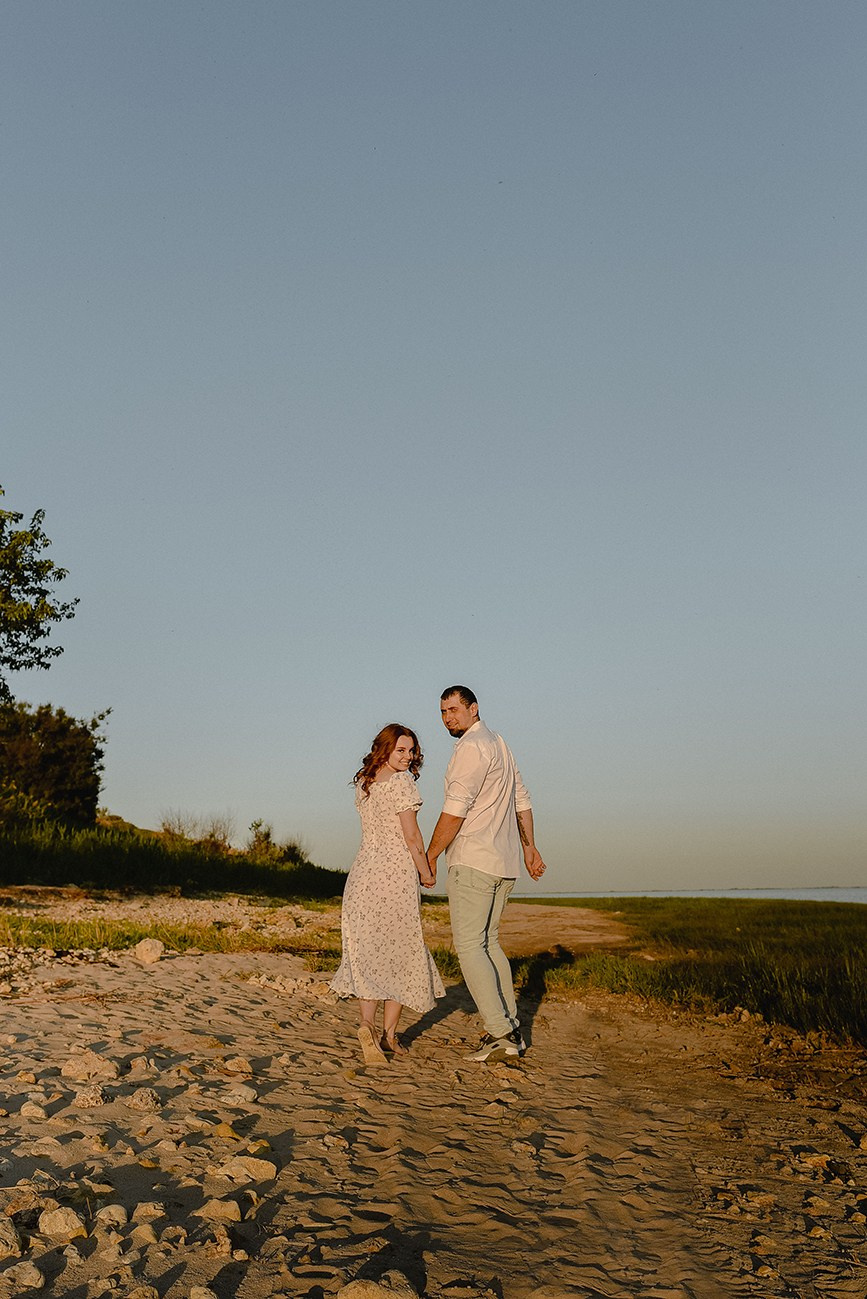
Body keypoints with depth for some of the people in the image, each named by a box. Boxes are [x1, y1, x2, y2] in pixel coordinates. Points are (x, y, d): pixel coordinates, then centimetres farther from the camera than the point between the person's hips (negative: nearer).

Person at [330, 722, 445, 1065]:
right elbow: (411, 836, -11)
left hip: (363, 871, 6)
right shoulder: (401, 782, -10)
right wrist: (426, 871, 1)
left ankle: (368, 1024, -13)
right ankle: (389, 1035, 10)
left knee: (367, 954, 6)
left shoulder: (362, 784, 12)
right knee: (400, 952, 7)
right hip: (396, 874, -6)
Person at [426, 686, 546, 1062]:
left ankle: (500, 1033, -9)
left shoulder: (471, 747, -12)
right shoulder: (498, 743, 17)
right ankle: (511, 1027, 16)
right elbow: (521, 799, 23)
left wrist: (430, 856, -9)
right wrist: (529, 846, 26)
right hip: (504, 862, 9)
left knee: (469, 946, -6)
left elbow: (455, 810, -17)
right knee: (488, 942, 15)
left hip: (472, 861, -9)